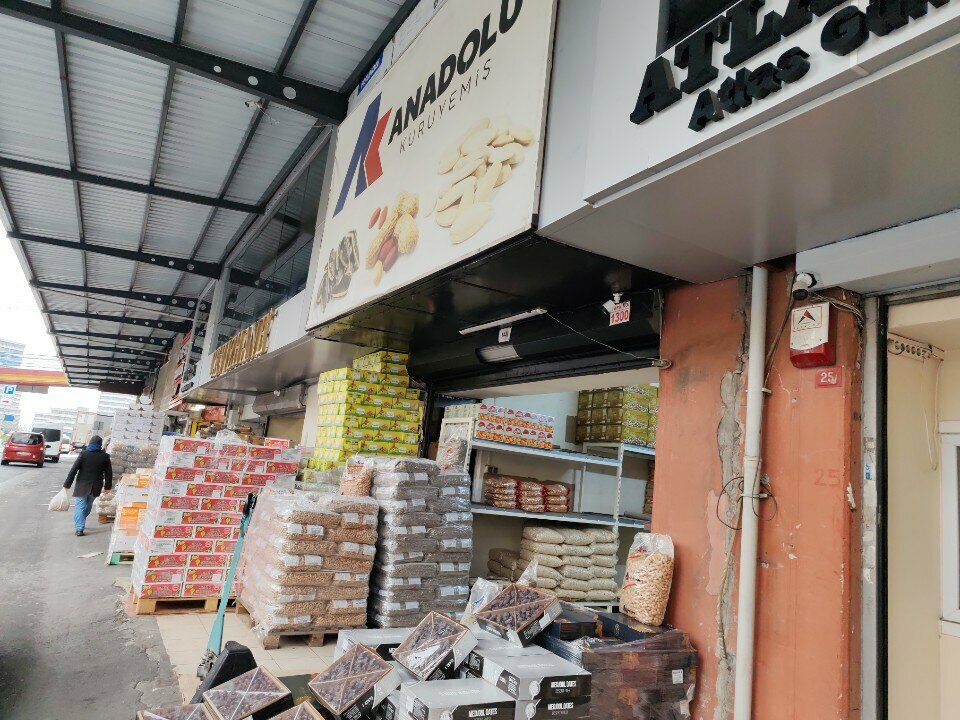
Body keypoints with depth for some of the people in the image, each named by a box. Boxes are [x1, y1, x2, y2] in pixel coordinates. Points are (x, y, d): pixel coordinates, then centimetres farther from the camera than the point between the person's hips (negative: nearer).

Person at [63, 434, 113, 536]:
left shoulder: (83, 454, -9)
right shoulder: (105, 456, -3)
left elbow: (73, 470, -10)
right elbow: (109, 473, 2)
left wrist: (67, 485, -5)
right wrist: (108, 486, 13)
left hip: (82, 485, -3)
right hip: (96, 487, 3)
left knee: (80, 506, 0)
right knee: (88, 505, 21)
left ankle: (79, 528, -10)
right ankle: (80, 523, 36)